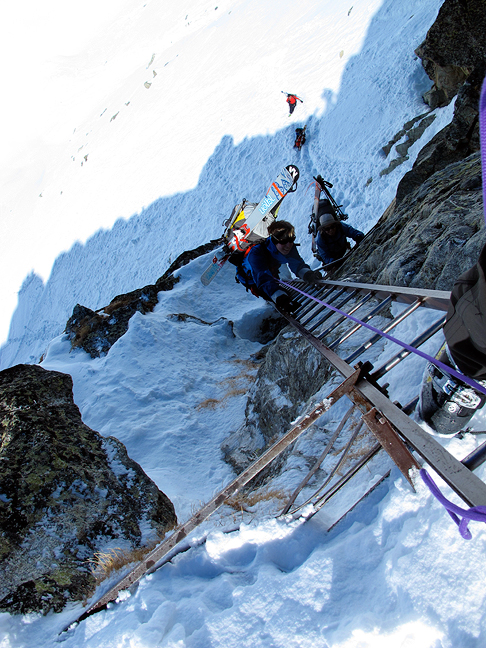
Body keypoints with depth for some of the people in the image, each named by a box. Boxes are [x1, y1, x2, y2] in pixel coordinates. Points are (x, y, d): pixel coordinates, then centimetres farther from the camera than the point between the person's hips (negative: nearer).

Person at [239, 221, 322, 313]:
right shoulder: (257, 253, -46)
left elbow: (297, 264, -23)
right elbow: (263, 278, -55)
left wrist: (308, 274, -48)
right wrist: (281, 299, -68)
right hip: (250, 277, -6)